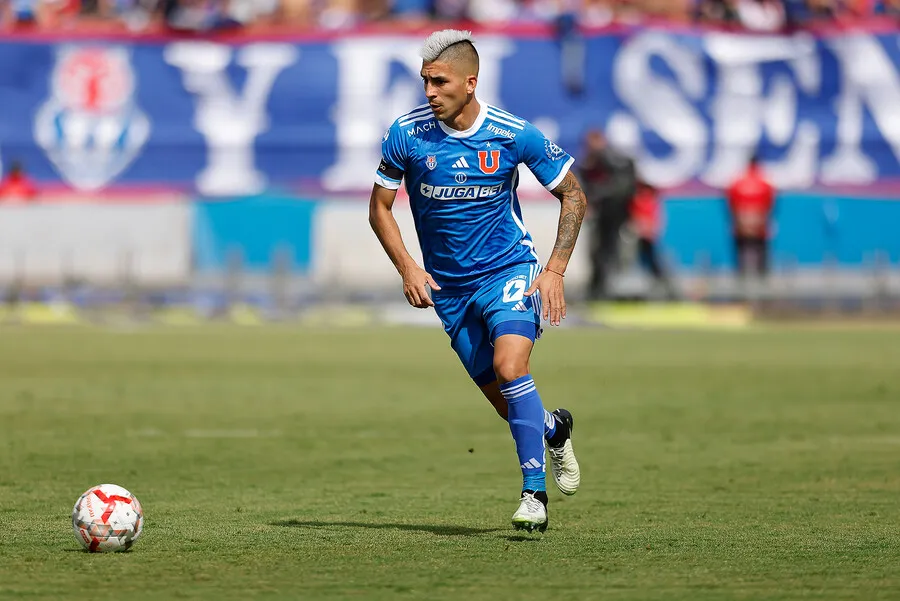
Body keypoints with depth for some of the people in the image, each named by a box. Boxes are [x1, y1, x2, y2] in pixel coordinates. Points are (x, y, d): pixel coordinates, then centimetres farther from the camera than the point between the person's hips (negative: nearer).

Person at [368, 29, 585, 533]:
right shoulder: (407, 134, -9)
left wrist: (555, 271, -9)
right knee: (506, 402, 4)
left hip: (509, 271, -3)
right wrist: (408, 268, -9)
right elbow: (380, 207, 5)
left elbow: (573, 197, 0)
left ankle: (534, 493, -24)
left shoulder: (515, 134, -12)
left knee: (509, 365, -28)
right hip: (450, 288, 3)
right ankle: (555, 430, 39)